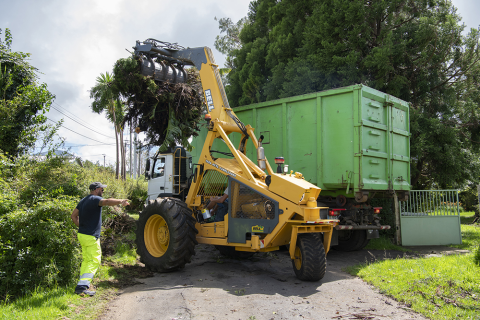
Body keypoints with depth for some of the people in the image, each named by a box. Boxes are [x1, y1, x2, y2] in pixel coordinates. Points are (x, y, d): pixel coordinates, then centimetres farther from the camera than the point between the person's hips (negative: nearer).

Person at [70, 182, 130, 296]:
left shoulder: (83, 201, 15)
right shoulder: (94, 199, -14)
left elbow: (74, 215, 21)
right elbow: (107, 202, -35)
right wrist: (121, 201, -47)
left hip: (82, 234, 9)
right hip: (91, 236, -9)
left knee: (86, 260, 17)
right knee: (94, 261, -4)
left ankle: (82, 285, 21)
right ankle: (82, 286, -11)